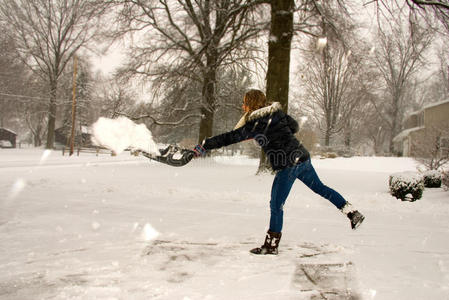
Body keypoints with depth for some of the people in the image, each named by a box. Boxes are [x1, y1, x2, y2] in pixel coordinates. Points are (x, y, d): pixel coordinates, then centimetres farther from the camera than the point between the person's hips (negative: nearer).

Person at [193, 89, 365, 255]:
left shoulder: (255, 124, -11)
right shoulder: (277, 113, 9)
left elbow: (229, 138, -11)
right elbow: (294, 127, 22)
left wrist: (204, 147, -6)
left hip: (287, 166, -8)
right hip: (302, 157, 8)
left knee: (276, 204, 3)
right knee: (320, 187, 24)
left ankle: (271, 245, 12)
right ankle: (353, 214, 27)